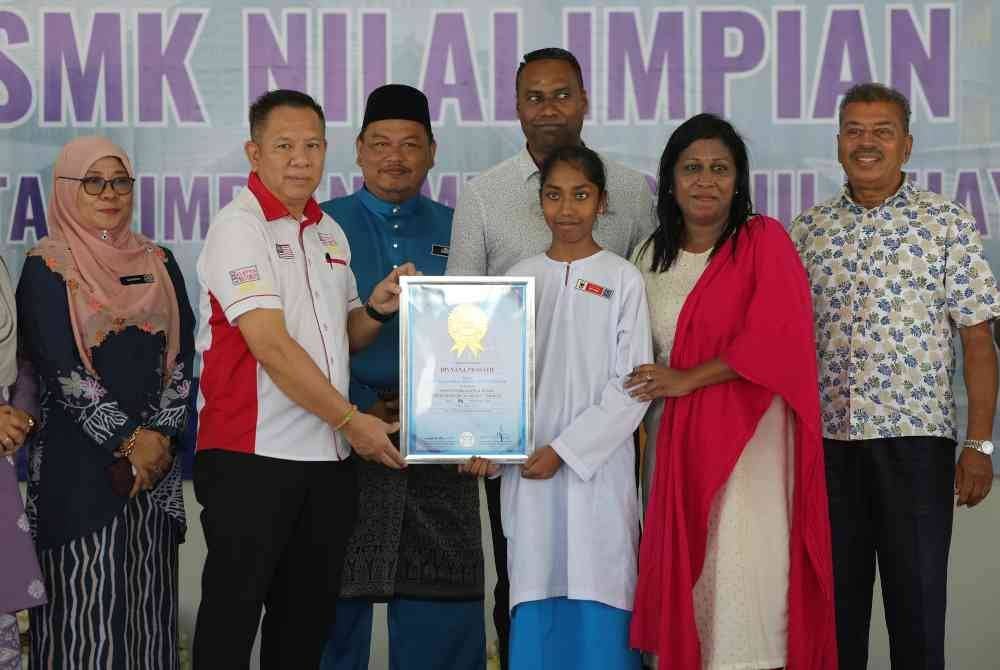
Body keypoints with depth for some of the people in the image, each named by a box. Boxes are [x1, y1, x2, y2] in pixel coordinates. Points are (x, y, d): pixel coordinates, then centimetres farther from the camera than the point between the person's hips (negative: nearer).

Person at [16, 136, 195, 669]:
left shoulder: (158, 264, 12)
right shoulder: (46, 266, -2)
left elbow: (181, 354, 6)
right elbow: (59, 368, -10)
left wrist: (159, 435, -7)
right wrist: (128, 440, -13)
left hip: (155, 463, 4)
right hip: (78, 462, -4)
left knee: (149, 600, 6)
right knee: (88, 604, -4)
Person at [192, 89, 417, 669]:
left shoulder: (330, 232, 14)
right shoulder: (239, 227, -10)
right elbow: (271, 346, -18)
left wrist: (376, 309, 0)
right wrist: (350, 419, -15)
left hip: (329, 457, 7)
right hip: (251, 454, -7)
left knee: (309, 620, 13)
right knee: (232, 619, -1)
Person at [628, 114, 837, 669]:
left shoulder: (764, 241, -5)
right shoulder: (651, 256, 11)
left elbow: (776, 339, -14)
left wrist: (687, 379, -13)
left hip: (748, 434, -5)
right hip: (675, 434, 5)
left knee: (743, 571, -5)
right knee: (684, 569, 6)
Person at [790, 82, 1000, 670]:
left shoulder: (948, 224, 0)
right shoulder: (808, 230, 8)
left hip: (915, 437, -3)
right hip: (825, 439, 3)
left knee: (917, 600, 2)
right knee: (835, 596, 10)